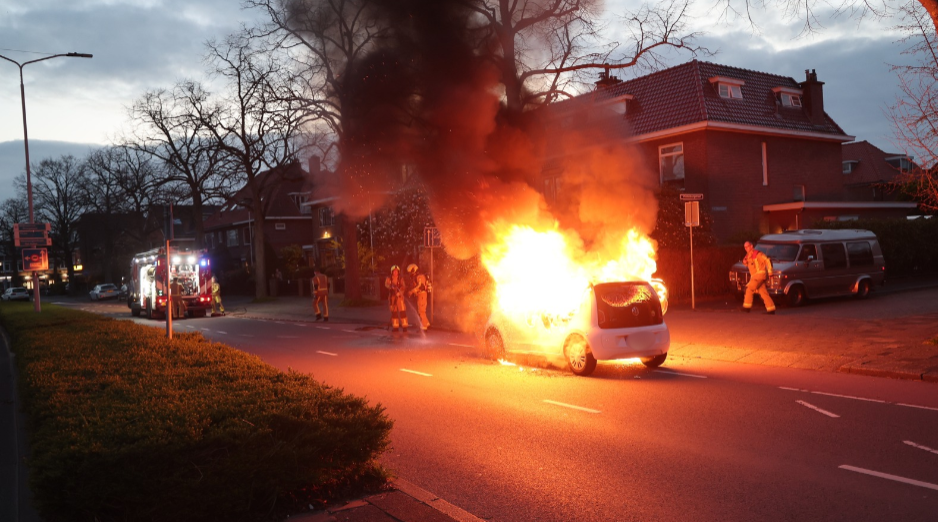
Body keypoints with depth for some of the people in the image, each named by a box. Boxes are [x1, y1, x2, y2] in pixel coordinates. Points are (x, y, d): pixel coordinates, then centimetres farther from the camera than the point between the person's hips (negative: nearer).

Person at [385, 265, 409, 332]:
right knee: (394, 312, 9)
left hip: (399, 296, -2)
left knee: (402, 311, -10)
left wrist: (399, 292, -31)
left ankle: (404, 326, -9)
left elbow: (403, 287, -10)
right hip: (392, 296, 2)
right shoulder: (389, 278, 3)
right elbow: (386, 284, -17)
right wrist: (391, 286, -38)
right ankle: (395, 327, 18)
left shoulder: (401, 279, 2)